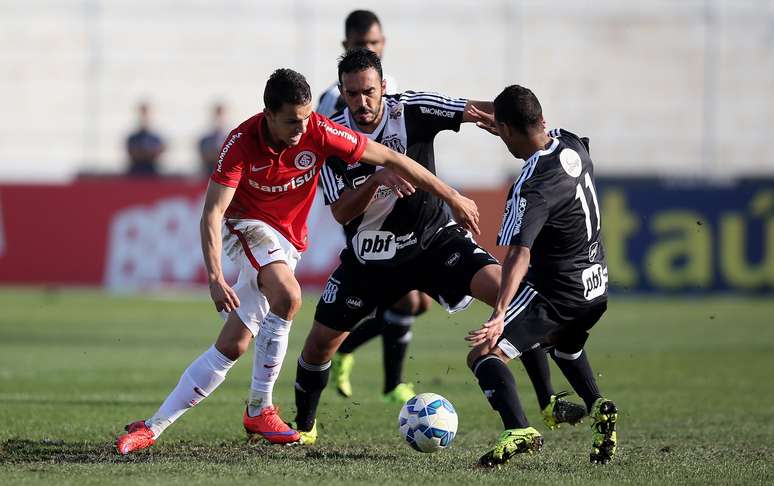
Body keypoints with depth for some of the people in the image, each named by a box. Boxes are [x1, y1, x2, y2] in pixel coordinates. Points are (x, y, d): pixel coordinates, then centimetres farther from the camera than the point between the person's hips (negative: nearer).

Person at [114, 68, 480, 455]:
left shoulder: (318, 132, -18)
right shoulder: (241, 143, -23)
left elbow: (390, 159, -11)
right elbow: (212, 212, -24)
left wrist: (453, 198, -8)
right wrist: (215, 277, -37)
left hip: (288, 242, 4)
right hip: (247, 225, -3)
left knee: (233, 346, -3)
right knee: (287, 295, -33)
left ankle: (154, 426, 5)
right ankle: (259, 409, -20)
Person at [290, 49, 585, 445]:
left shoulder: (411, 109, -15)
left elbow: (475, 111, -25)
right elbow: (341, 213, -16)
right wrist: (377, 179, -34)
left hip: (434, 237, -1)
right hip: (370, 255, 1)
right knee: (321, 341, 1)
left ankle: (549, 402, -18)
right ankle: (305, 425, 29)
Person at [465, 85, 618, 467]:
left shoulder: (531, 187, -26)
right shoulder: (573, 145, -2)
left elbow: (520, 253, -37)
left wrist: (499, 315, -45)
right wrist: (506, 131, 37)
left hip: (554, 292, -9)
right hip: (596, 289, 9)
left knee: (483, 355, -12)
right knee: (564, 343, 38)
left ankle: (519, 431, -33)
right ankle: (596, 406, 16)